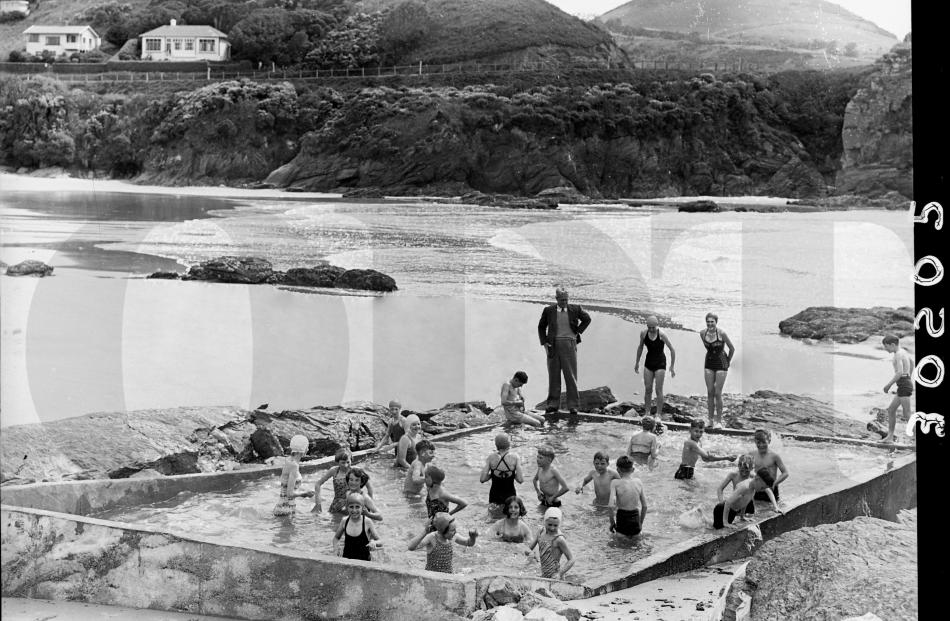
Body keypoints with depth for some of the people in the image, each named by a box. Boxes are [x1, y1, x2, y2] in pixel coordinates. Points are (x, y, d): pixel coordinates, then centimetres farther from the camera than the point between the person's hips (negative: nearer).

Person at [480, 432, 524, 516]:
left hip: (494, 495, 2)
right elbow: (520, 480, -11)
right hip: (510, 495, -2)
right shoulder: (515, 458, -11)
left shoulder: (491, 458, -8)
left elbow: (482, 479, -9)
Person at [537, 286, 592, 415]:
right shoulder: (548, 310, 4)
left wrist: (578, 332, 9)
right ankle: (553, 404, 11)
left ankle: (573, 405, 3)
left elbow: (587, 319, 20)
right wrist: (544, 342, 5)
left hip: (569, 344, -1)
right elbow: (541, 327, 15)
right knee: (553, 375, 5)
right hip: (553, 345, 1)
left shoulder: (575, 309, 3)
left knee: (571, 375, -1)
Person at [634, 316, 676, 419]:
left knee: (659, 390, -5)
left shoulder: (661, 335, -17)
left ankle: (659, 414, 1)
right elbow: (640, 347, 14)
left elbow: (672, 350, -10)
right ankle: (647, 413, 9)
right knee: (647, 389, 3)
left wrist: (672, 367, -10)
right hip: (648, 362, 4)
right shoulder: (643, 334, -4)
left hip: (660, 363, -4)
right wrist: (637, 362, 17)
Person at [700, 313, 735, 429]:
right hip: (709, 364, 4)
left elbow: (732, 348, -4)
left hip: (721, 365, -4)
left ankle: (719, 421, 2)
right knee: (710, 393, 3)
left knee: (717, 393, -6)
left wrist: (727, 362, 4)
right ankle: (711, 419, 9)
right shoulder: (702, 333, -3)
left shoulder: (721, 334, -17)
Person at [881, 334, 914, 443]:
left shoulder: (898, 354, -15)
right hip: (906, 383, 10)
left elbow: (899, 372, -26)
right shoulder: (903, 351, 15)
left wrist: (888, 385, -18)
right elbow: (912, 364, 33)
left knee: (907, 415, -7)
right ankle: (890, 437, 19)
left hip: (904, 385, -10)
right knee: (891, 410, 15)